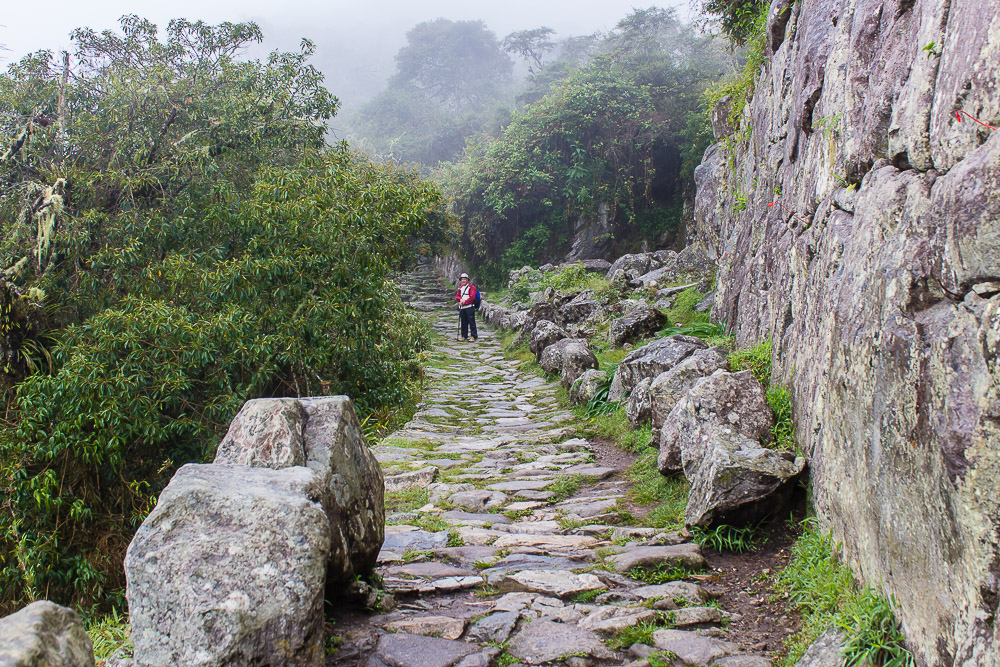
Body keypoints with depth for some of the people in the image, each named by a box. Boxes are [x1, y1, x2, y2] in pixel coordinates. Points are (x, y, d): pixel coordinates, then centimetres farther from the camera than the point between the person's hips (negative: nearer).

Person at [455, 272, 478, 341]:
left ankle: (474, 336, -4)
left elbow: (472, 297, -11)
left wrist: (464, 302, -13)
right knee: (463, 322, 9)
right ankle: (464, 336, 16)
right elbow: (457, 297, 11)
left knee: (471, 322, -7)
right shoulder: (460, 288, 17)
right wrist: (461, 299, -12)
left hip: (469, 307, -6)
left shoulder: (471, 287, -3)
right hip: (462, 308, 6)